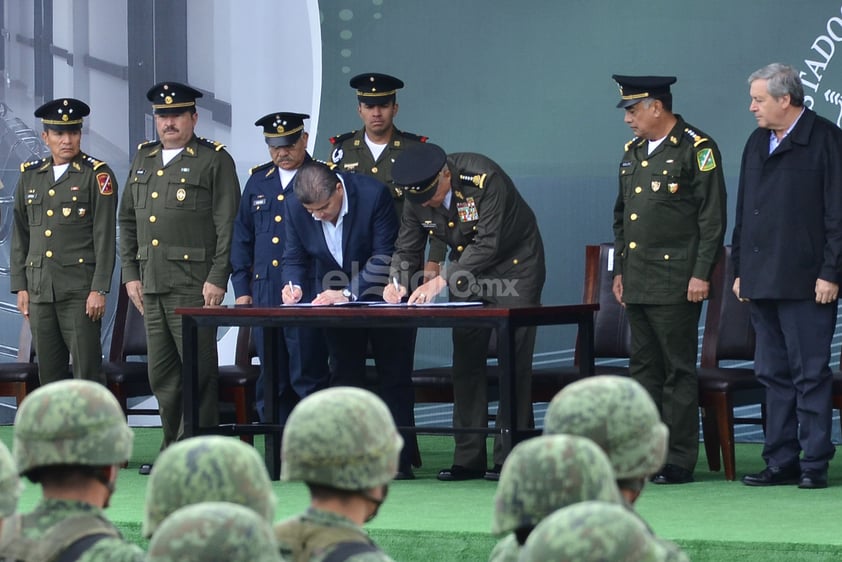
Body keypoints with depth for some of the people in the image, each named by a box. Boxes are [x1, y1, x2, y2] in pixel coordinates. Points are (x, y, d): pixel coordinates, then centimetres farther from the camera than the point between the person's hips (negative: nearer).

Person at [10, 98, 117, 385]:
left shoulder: (97, 175, -2)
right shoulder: (30, 176, 12)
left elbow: (105, 237, -6)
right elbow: (20, 237, 16)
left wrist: (99, 289, -11)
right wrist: (20, 286, 9)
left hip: (80, 290, -5)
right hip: (39, 290, 5)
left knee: (87, 370, -6)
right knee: (48, 372, 7)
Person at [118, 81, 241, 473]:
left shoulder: (215, 161, -1)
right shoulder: (143, 160, 17)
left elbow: (227, 225, -6)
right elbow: (127, 221, 20)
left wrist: (218, 279, -13)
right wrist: (131, 274, 11)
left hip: (194, 285, -6)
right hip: (151, 285, 6)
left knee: (199, 370, -5)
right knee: (162, 373, 8)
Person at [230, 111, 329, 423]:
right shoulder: (258, 181, 15)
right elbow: (242, 238, 18)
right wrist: (241, 288, 10)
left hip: (308, 295, -5)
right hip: (264, 294, 5)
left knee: (308, 377, -5)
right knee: (271, 380, 7)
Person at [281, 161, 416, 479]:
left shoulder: (373, 195, -27)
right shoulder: (296, 207, -15)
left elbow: (385, 256, -25)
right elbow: (295, 257, -3)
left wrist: (349, 293, -32)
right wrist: (293, 285, -25)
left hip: (381, 295, -3)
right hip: (334, 296, 3)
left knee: (394, 375, -1)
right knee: (344, 375, 3)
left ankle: (401, 459, 2)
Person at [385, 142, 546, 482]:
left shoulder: (484, 179, -30)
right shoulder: (416, 198, -11)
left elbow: (488, 244, -32)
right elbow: (407, 249, -3)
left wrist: (441, 280, -37)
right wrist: (399, 281, -25)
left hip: (513, 265, -6)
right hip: (467, 270, 6)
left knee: (514, 360, -9)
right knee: (465, 361, 2)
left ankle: (510, 457, -7)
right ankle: (468, 459, 5)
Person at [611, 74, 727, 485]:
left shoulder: (697, 150, -8)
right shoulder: (633, 151, 15)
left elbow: (712, 218, -10)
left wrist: (700, 275, -14)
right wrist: (619, 271, 17)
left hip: (675, 285, -8)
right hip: (637, 282, 8)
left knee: (678, 371, -4)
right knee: (644, 369, 9)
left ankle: (680, 461, -1)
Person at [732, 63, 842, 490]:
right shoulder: (757, 143, 15)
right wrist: (740, 270, 16)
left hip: (806, 282, -7)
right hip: (762, 280, 7)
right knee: (774, 374, 8)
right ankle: (781, 462, 13)